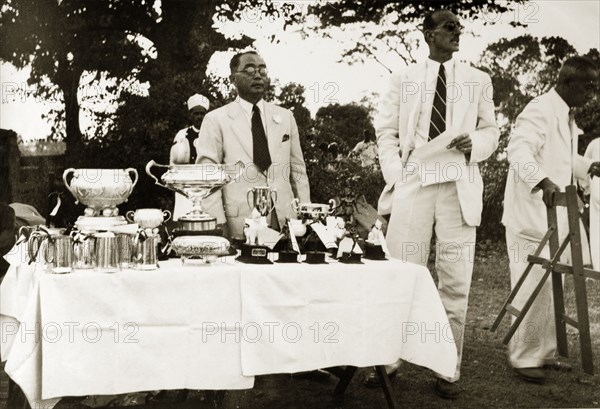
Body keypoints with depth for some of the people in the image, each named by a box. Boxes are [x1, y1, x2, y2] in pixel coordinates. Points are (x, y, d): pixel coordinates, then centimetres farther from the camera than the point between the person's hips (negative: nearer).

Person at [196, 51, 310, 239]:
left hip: (285, 220, 3)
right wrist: (219, 225, -13)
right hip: (240, 226, -3)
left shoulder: (285, 117, 11)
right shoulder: (216, 120, 0)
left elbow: (298, 170, 12)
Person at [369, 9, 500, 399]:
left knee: (456, 281, 1)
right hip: (413, 184, -1)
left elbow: (491, 130, 14)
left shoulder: (478, 80, 12)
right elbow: (386, 131, 8)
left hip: (460, 187, 1)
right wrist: (395, 175, -6)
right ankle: (389, 359, 11)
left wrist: (474, 144, -9)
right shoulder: (403, 79, 10)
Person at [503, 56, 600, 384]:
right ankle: (524, 357, 2)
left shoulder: (565, 116, 16)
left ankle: (544, 352, 24)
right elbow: (519, 149, -30)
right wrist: (542, 181, -44)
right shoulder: (540, 111, -15)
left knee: (551, 287, 14)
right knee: (534, 287, -8)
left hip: (553, 216, 10)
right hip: (531, 214, -10)